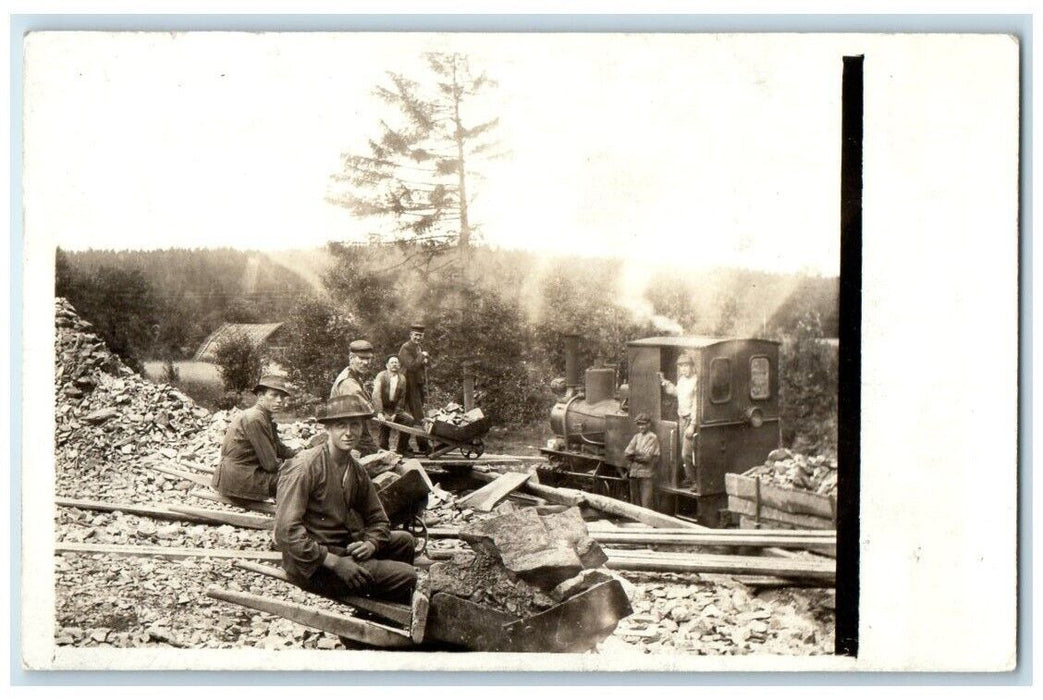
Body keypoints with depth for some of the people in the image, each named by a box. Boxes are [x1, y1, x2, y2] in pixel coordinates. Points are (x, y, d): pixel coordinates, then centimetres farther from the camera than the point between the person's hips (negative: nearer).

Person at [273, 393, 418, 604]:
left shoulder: (356, 471, 7)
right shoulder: (304, 467, -17)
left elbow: (377, 518, 16)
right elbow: (287, 529, -23)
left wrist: (371, 543, -8)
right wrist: (333, 562, -25)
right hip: (313, 565, -8)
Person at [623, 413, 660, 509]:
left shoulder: (653, 437, -4)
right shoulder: (636, 436, 13)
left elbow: (647, 456, -13)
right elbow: (626, 452, 5)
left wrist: (633, 455, -4)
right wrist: (638, 454, -9)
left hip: (646, 472, -6)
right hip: (634, 472, 6)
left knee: (645, 501, -8)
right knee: (634, 500, 14)